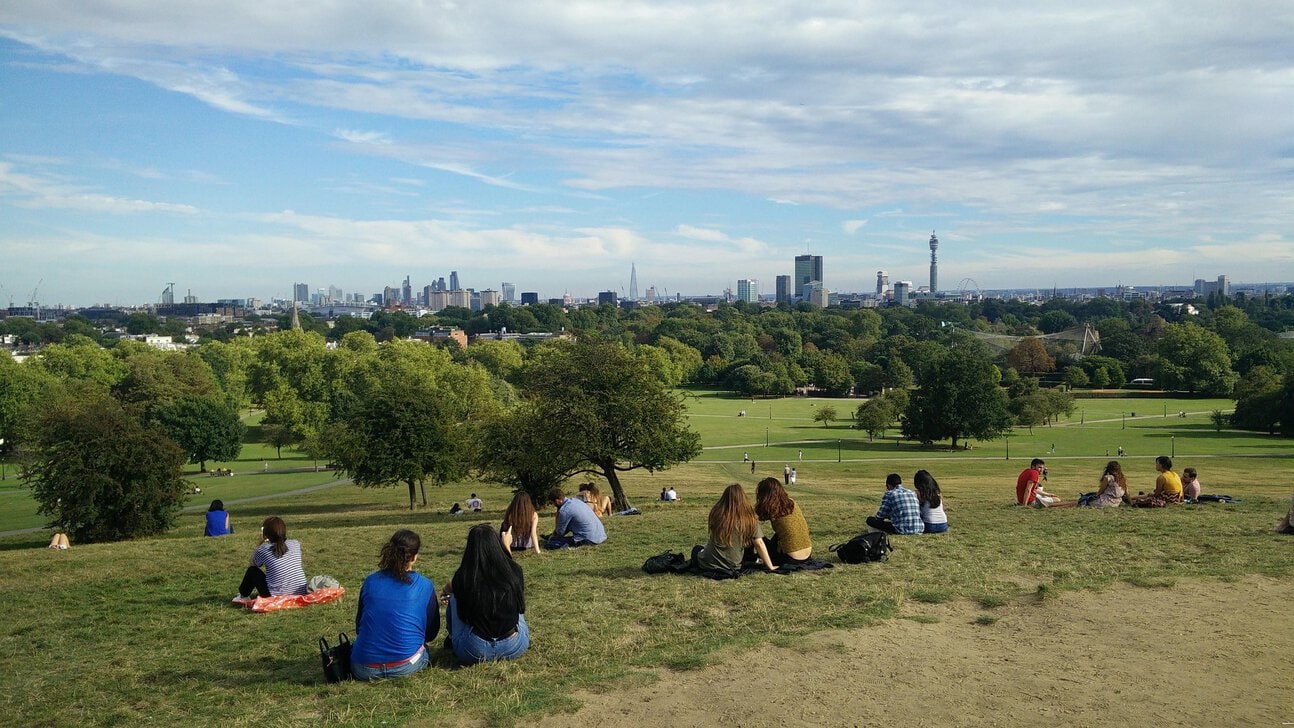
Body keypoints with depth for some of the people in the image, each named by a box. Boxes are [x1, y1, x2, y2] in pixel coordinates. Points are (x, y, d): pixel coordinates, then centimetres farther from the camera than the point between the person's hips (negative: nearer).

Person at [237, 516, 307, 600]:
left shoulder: (263, 550, -8)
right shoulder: (295, 544, 2)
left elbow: (252, 564, 13)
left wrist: (261, 542, 11)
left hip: (276, 596, -3)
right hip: (300, 593, 3)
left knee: (252, 571, 17)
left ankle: (243, 596, 37)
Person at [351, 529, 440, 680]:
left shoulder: (370, 581, 5)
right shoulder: (425, 586, 0)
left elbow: (359, 626, 15)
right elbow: (431, 633, 7)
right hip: (406, 667, -3)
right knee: (425, 650, 31)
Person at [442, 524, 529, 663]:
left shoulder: (463, 577, -11)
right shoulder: (514, 572, -7)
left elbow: (450, 587, 15)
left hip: (475, 651, -2)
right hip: (515, 648, 2)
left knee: (453, 598, 19)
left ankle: (453, 640, 34)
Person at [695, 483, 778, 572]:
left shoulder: (716, 513, -10)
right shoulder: (750, 518, -12)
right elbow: (759, 544, -9)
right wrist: (770, 567, 0)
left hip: (709, 565, -1)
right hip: (733, 567, 1)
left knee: (697, 549, 32)